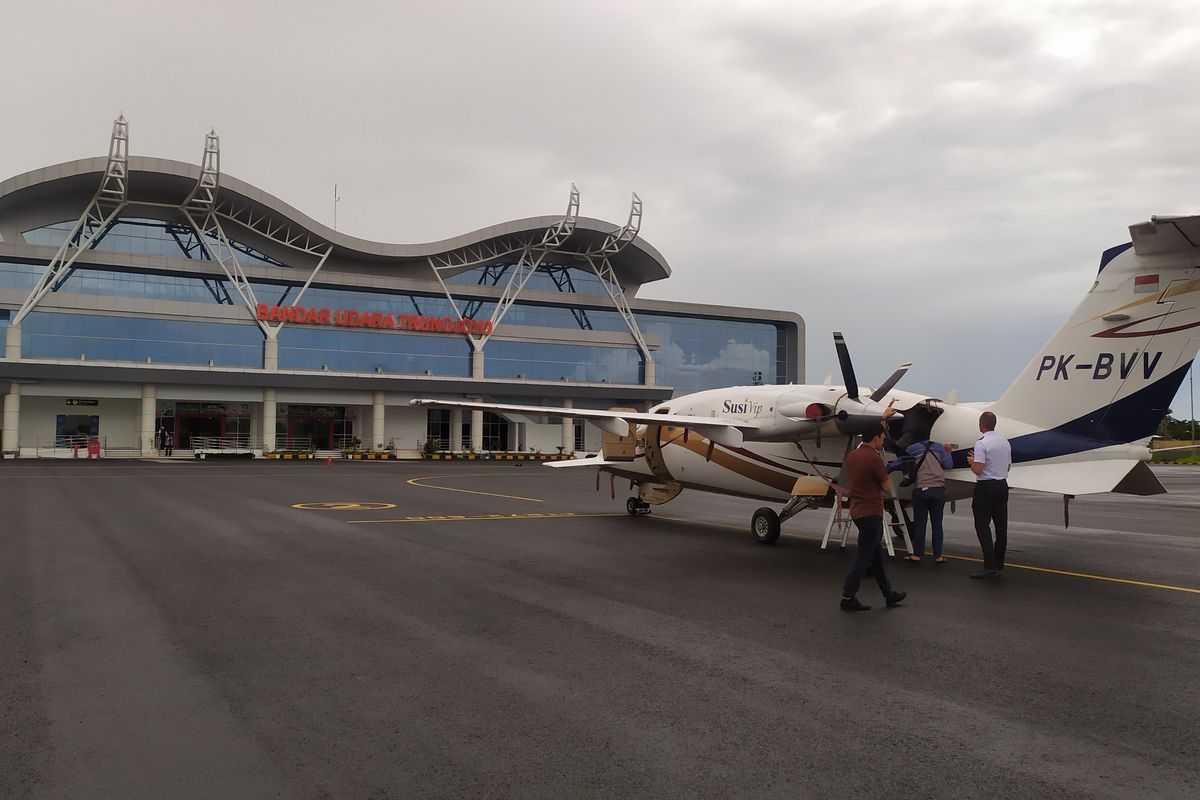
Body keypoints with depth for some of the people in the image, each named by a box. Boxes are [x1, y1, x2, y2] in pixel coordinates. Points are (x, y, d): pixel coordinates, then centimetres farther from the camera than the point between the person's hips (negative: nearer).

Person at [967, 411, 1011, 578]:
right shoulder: (1005, 442, 8)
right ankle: (999, 563, 16)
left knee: (982, 526, -6)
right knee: (1001, 525, 10)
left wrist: (971, 461, 2)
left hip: (986, 487, -7)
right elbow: (1008, 467, 17)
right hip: (1002, 486, 7)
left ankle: (990, 566, -13)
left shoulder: (981, 444, -16)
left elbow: (977, 470, -20)